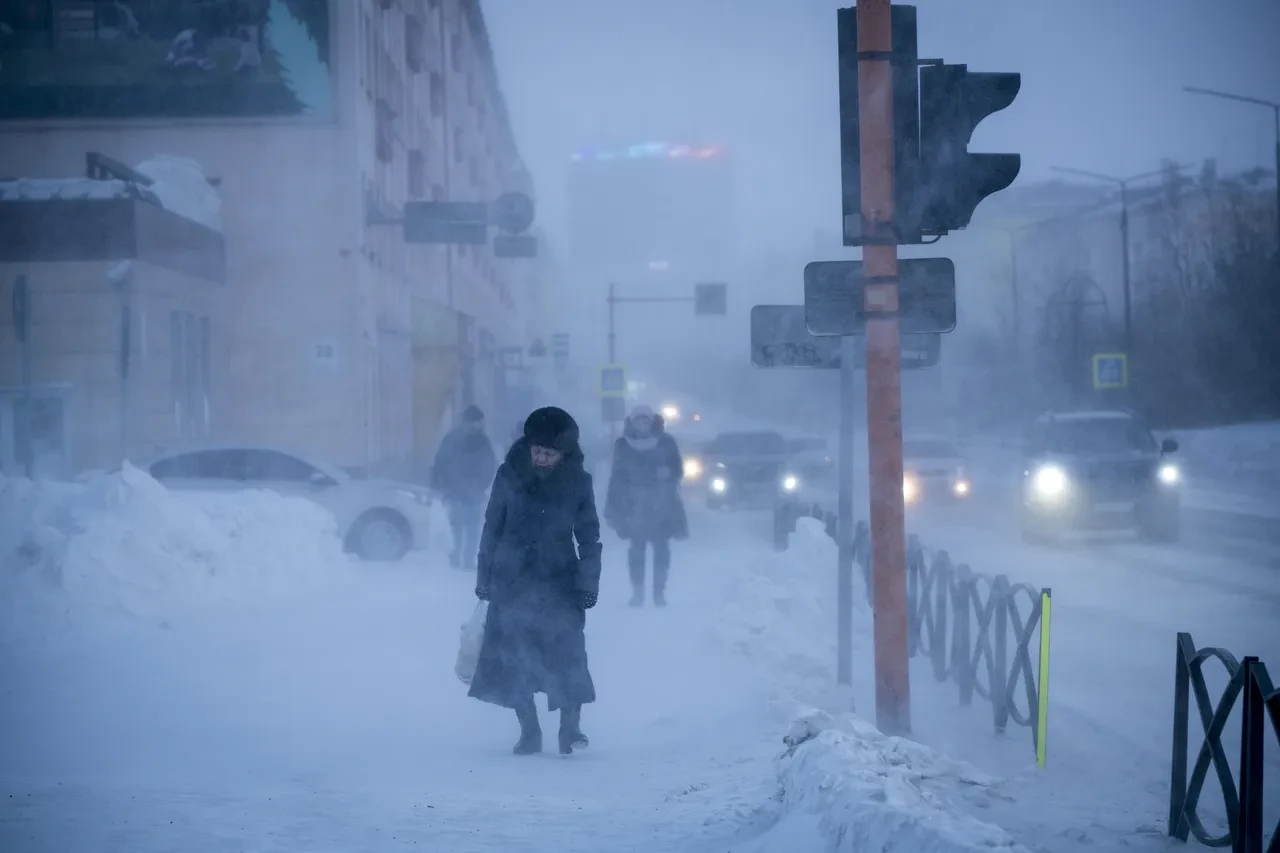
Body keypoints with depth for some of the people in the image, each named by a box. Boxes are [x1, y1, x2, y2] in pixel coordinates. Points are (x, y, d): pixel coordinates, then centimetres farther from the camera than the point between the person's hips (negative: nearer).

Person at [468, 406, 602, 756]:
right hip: (513, 583, 1)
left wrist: (588, 584, -4)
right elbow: (492, 529, 3)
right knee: (513, 659, -1)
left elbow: (589, 537, 3)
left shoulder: (577, 482, -4)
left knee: (566, 653, -11)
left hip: (559, 583, -1)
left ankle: (570, 728, -2)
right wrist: (484, 580, 4)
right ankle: (529, 732, 8)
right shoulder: (510, 476, -4)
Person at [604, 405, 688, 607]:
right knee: (637, 549, -2)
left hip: (661, 506, 0)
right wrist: (611, 510, 0)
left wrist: (668, 472, -22)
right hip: (635, 507, 0)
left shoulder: (666, 443, 0)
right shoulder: (623, 446, 2)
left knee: (661, 549, -2)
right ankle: (637, 592, 2)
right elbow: (617, 478, 3)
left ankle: (659, 592, 5)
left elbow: (678, 469, 3)